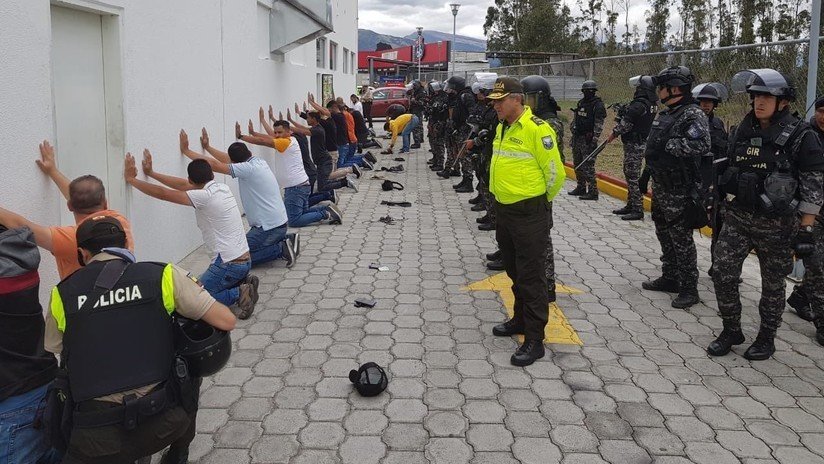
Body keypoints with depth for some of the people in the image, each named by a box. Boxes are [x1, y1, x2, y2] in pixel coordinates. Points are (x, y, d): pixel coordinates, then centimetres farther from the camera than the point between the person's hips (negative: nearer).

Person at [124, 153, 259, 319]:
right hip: (245, 260, 8)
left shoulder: (204, 196, -16)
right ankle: (244, 282, 8)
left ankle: (238, 295, -11)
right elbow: (183, 185, 15)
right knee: (203, 287, 25)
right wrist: (151, 173, 18)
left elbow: (162, 194, -11)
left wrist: (131, 179, -1)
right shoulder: (222, 188, 8)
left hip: (228, 264, -8)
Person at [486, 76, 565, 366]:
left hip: (529, 213, -9)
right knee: (514, 271, 21)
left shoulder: (537, 129, -18)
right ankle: (521, 319, 38)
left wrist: (539, 201, 0)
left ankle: (534, 340, 5)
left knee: (530, 276, -3)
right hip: (504, 209, 9)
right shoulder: (502, 128, 9)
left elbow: (555, 172, -14)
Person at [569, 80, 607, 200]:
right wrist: (573, 136, 17)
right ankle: (581, 188, 26)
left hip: (588, 140, -8)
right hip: (577, 138, 8)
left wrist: (594, 141, -20)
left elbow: (599, 126, -14)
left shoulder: (598, 105, -9)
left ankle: (593, 192, -8)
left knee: (588, 166, -10)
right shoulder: (581, 103, 14)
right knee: (577, 165, 14)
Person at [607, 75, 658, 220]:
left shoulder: (639, 105, -20)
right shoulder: (652, 104, 10)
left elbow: (626, 124, -14)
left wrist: (613, 134, -1)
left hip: (634, 144, -10)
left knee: (633, 177, -7)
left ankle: (637, 210, -5)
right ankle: (631, 206, 27)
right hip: (643, 142, 10)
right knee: (630, 174, 18)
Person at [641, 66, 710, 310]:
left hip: (678, 191, -9)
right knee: (664, 235, 18)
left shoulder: (693, 114, -16)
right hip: (660, 186, 9)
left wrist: (668, 145, -23)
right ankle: (670, 278, 31)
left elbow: (701, 145, -31)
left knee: (681, 239, -2)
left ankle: (689, 289, 7)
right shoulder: (665, 114, 12)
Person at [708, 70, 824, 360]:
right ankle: (731, 331, 19)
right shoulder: (743, 131, 5)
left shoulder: (800, 137, -11)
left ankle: (767, 338, 27)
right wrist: (724, 206, 17)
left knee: (773, 283, 9)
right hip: (736, 218, 5)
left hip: (776, 225, -4)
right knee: (723, 274, 0)